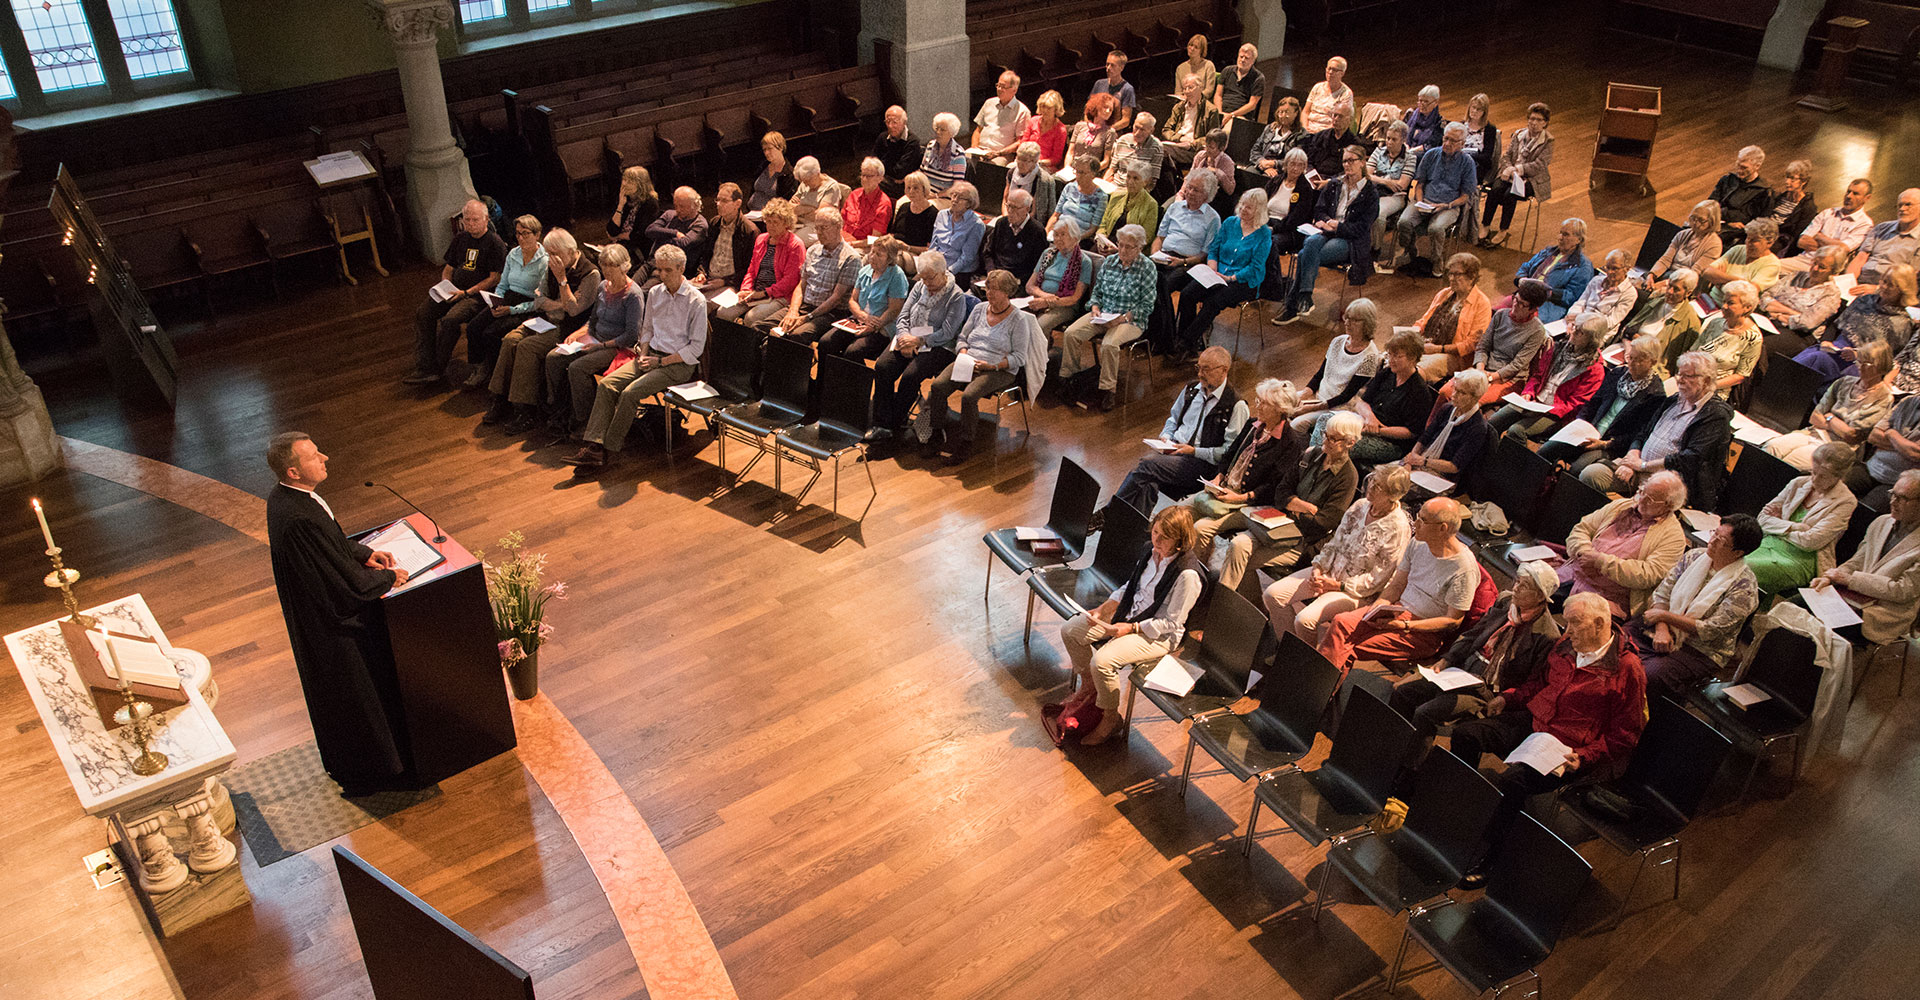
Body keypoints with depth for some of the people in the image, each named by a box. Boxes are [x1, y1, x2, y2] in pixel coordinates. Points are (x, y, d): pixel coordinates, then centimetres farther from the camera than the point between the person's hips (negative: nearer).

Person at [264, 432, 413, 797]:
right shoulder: (300, 520, -35)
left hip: (315, 613, 10)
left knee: (333, 693, 28)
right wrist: (389, 577, -13)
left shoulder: (282, 499, -5)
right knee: (358, 694, 10)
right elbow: (351, 586, -29)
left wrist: (364, 553, 4)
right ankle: (371, 772, 29)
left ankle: (341, 761, 48)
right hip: (333, 623, -10)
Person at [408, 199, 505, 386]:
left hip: (478, 294, -7)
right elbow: (448, 267, 24)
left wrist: (466, 293, -16)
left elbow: (494, 279, -12)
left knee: (449, 320, -32)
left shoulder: (495, 243, -7)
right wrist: (444, 287, 3)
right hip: (454, 290, 7)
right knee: (422, 314, -15)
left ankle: (438, 368, -17)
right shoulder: (461, 238, 16)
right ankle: (425, 368, -20)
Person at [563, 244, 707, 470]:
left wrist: (660, 361, -13)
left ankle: (608, 449, -16)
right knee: (606, 385, -16)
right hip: (651, 355, 7)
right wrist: (643, 354, 2)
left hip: (680, 364, -6)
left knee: (630, 393, -26)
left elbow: (696, 348, -10)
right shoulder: (654, 293, 12)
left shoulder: (696, 301, -9)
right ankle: (593, 445, -23)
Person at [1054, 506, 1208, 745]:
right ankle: (1089, 686, 23)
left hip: (1160, 635, -8)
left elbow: (1171, 623, -20)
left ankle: (1111, 717, -2)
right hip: (1130, 613, 8)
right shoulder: (1154, 552, -3)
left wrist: (1130, 628, -23)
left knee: (1103, 661, -28)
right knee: (1070, 630, 1)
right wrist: (1102, 610, 2)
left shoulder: (1188, 575, -26)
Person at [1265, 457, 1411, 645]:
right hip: (1330, 572, 7)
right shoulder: (1360, 506, 4)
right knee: (1272, 594, -8)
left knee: (1305, 619, -28)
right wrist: (1318, 568, -5)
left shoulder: (1398, 528, -17)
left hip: (1355, 590, -7)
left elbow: (1377, 579, -15)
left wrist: (1339, 585, -16)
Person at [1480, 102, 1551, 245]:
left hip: (1532, 179, -4)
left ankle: (1503, 231, -19)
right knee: (1495, 190, -28)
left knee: (1509, 194, -31)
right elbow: (1506, 155, 9)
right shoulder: (1519, 134, 13)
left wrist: (1517, 169, -20)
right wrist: (1509, 168, -12)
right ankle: (1485, 226, -23)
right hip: (1510, 174, 4)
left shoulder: (1548, 141, -2)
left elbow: (1539, 165, -11)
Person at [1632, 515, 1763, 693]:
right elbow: (1662, 593, 3)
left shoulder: (1744, 587, -14)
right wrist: (1662, 629, -15)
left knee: (1649, 675, -31)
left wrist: (1663, 615, -14)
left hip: (1702, 650, -6)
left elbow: (1710, 631, -18)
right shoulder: (1695, 556, 3)